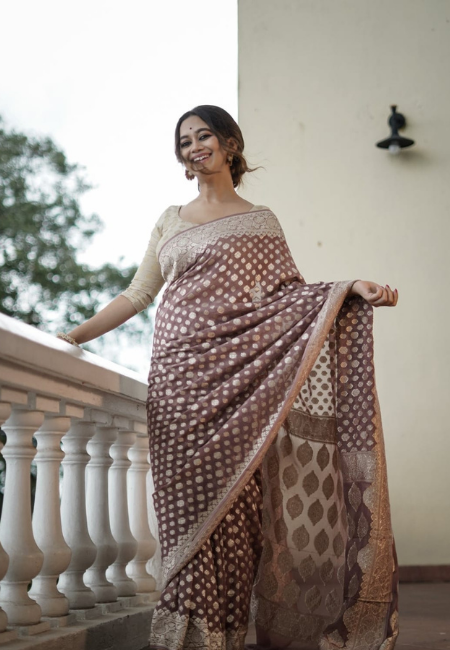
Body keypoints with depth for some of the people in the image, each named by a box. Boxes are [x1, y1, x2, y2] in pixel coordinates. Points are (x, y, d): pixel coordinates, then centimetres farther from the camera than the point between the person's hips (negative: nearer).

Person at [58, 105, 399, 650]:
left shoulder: (259, 220, 13)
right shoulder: (170, 221, 19)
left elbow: (288, 294, 6)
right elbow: (136, 294, 18)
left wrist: (352, 289, -10)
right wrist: (75, 335, 9)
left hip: (239, 372, -2)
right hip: (180, 372, 2)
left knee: (234, 497, -8)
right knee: (186, 495, -5)